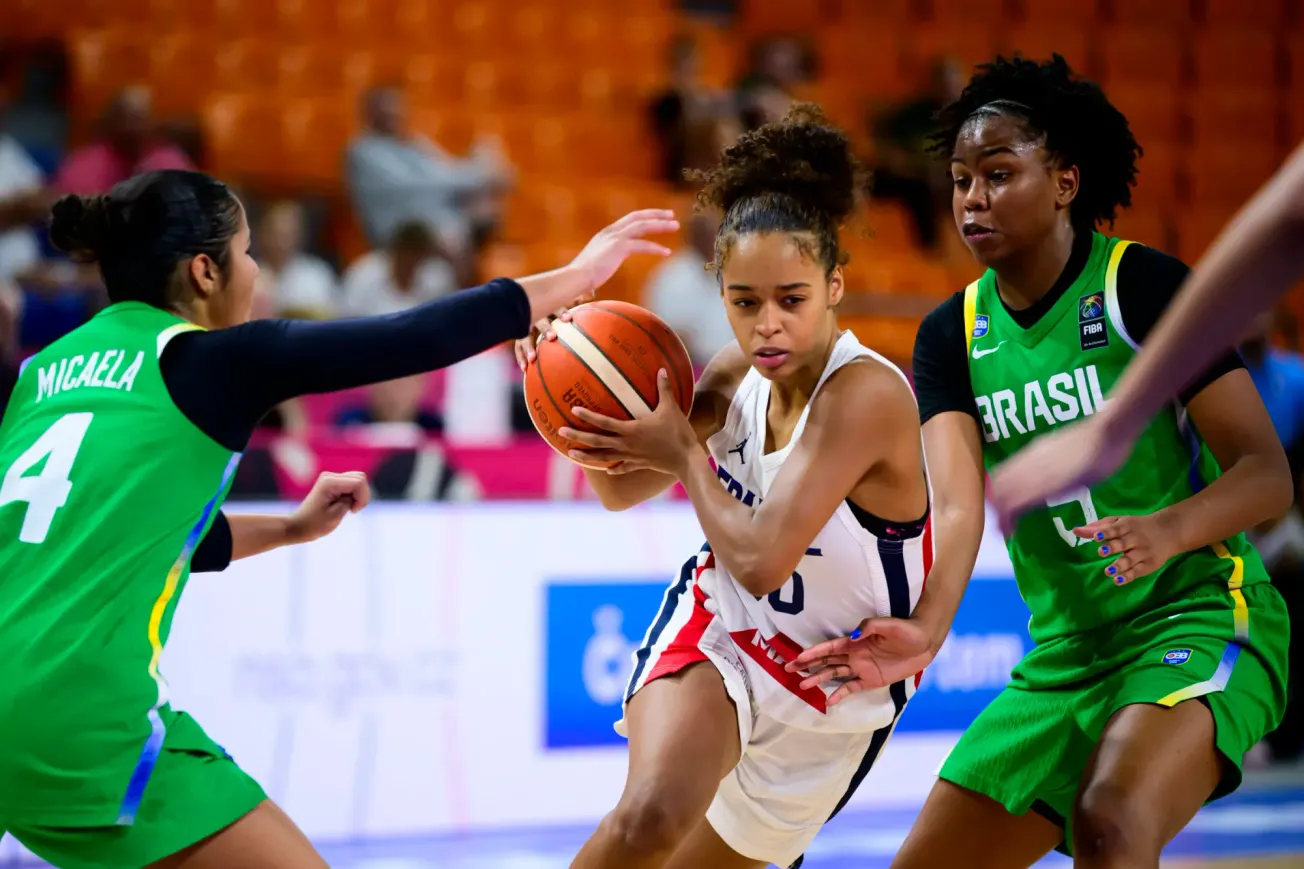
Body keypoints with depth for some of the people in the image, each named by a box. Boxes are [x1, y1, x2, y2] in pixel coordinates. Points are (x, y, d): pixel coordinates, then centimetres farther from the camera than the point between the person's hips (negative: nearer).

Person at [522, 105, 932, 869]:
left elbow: (760, 560, -31)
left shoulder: (866, 394, -27)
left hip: (830, 696, -3)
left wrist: (681, 450, -20)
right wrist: (585, 411, -14)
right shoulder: (738, 375, -7)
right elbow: (621, 489, 6)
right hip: (720, 635, 3)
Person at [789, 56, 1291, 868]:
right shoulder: (953, 332, 5)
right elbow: (957, 504, -10)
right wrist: (924, 628, -30)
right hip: (1065, 650, 6)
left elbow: (1268, 471, -13)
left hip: (1198, 614, -6)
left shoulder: (1143, 285, -10)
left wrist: (1169, 530, -35)